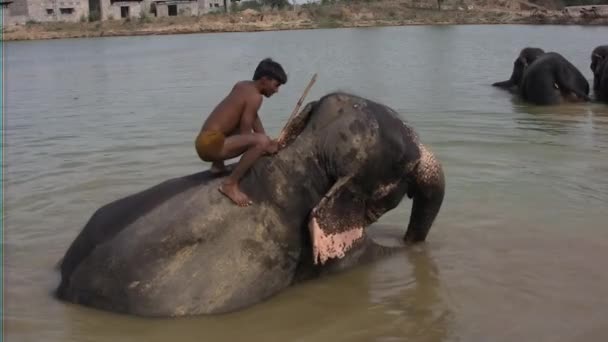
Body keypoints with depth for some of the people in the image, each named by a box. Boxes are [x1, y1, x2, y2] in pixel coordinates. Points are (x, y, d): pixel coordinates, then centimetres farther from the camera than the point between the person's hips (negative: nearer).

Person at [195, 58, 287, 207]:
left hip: (205, 141, 10)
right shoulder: (254, 96, -13)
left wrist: (268, 140, 12)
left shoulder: (242, 85, 14)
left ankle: (218, 164, 29)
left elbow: (253, 117, 22)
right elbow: (245, 133, -14)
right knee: (261, 142, -29)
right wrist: (266, 146, 1)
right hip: (211, 143, -10)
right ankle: (230, 184, -17)